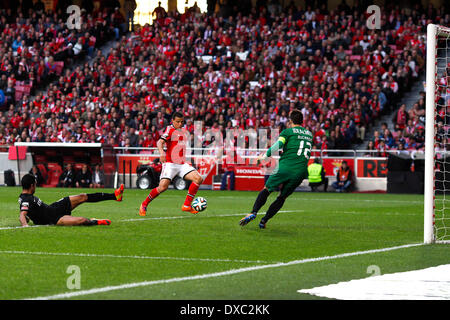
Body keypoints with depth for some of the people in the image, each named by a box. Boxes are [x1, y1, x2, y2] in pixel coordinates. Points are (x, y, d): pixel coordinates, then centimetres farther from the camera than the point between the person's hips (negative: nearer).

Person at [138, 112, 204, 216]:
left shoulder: (183, 131, 16)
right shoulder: (170, 129, -7)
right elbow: (160, 142, -22)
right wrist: (161, 152, -41)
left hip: (182, 164, 7)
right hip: (170, 164, -7)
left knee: (198, 179, -12)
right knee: (163, 187, -20)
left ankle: (186, 205, -5)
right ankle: (144, 205, 2)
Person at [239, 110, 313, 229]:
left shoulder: (288, 131, 3)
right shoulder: (309, 134, 20)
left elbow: (278, 145, -11)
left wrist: (265, 156, -2)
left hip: (285, 167, -4)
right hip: (301, 171, 4)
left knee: (266, 190, 9)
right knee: (282, 197, 13)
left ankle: (253, 212, -9)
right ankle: (264, 221, 6)